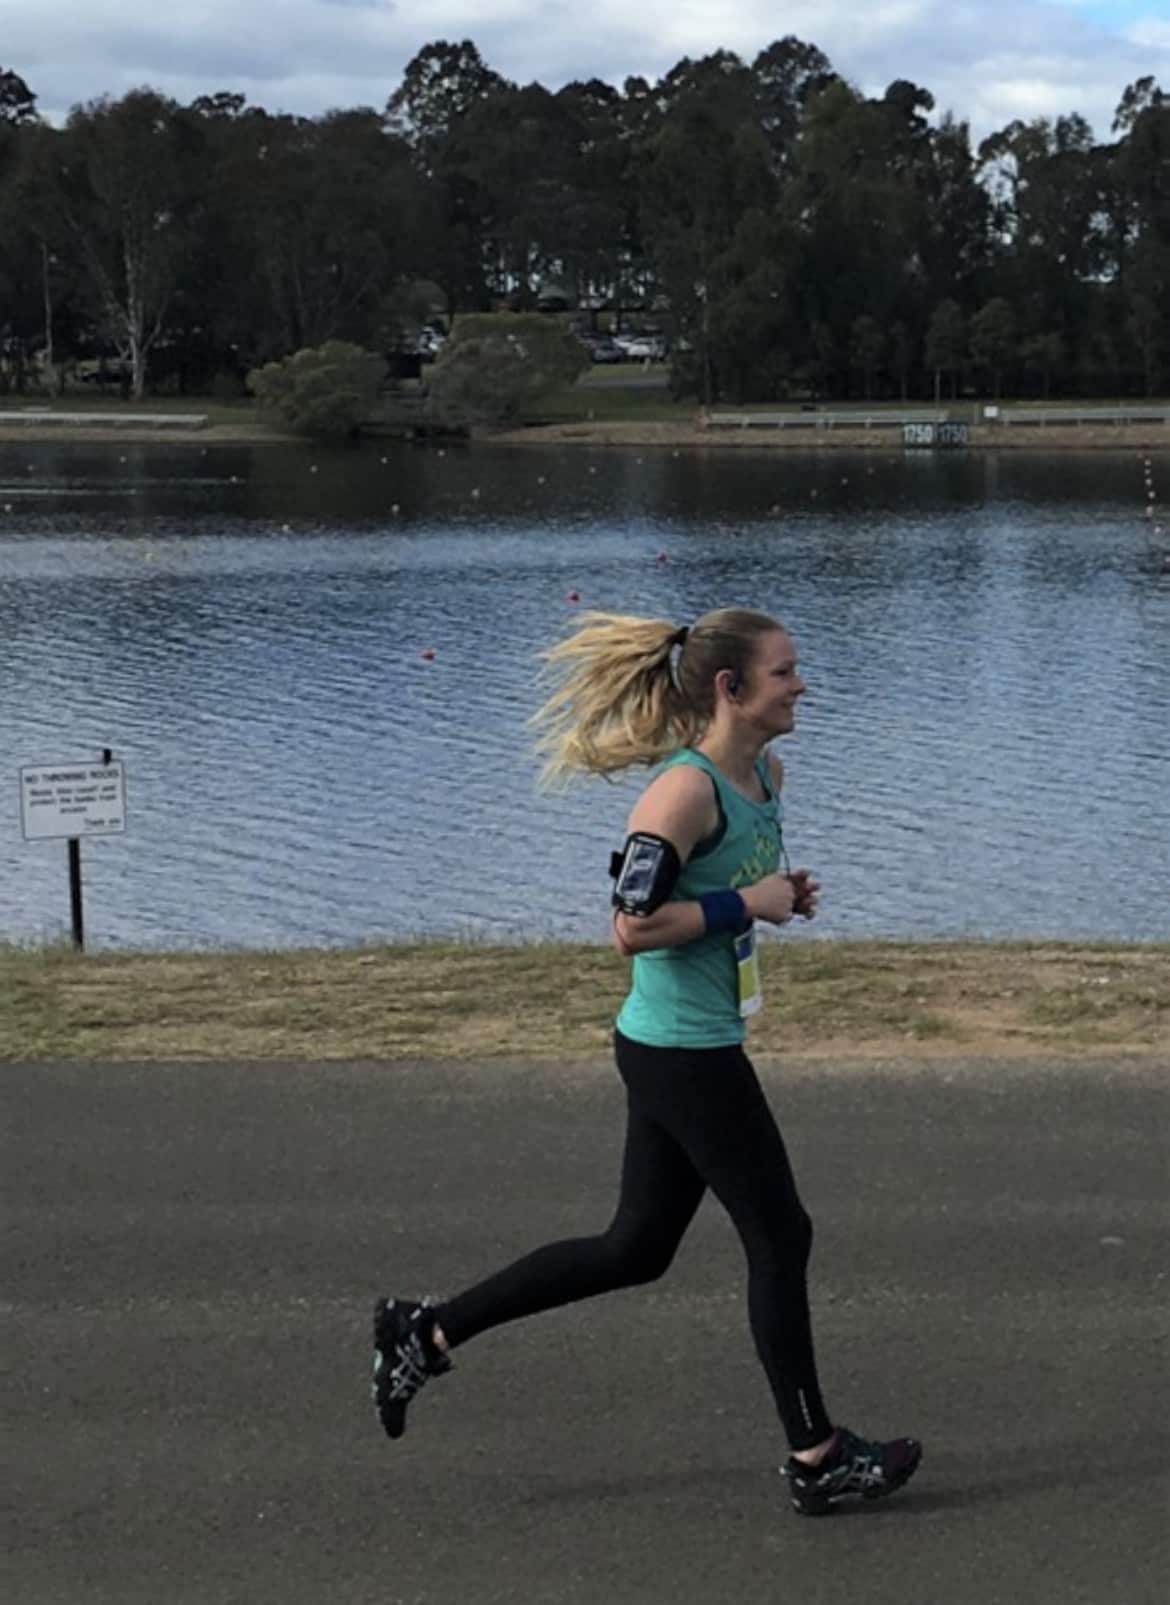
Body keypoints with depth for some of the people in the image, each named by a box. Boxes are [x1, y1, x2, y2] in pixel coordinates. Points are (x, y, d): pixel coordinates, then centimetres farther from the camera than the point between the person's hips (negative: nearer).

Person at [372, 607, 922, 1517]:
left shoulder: (766, 774, 9)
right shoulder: (685, 790, -20)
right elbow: (633, 925, -23)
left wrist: (784, 891, 5)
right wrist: (745, 904, -19)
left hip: (690, 1049, 10)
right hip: (682, 1055, -10)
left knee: (636, 1250, 15)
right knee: (780, 1237, 2)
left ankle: (428, 1334, 23)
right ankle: (816, 1460, 17)